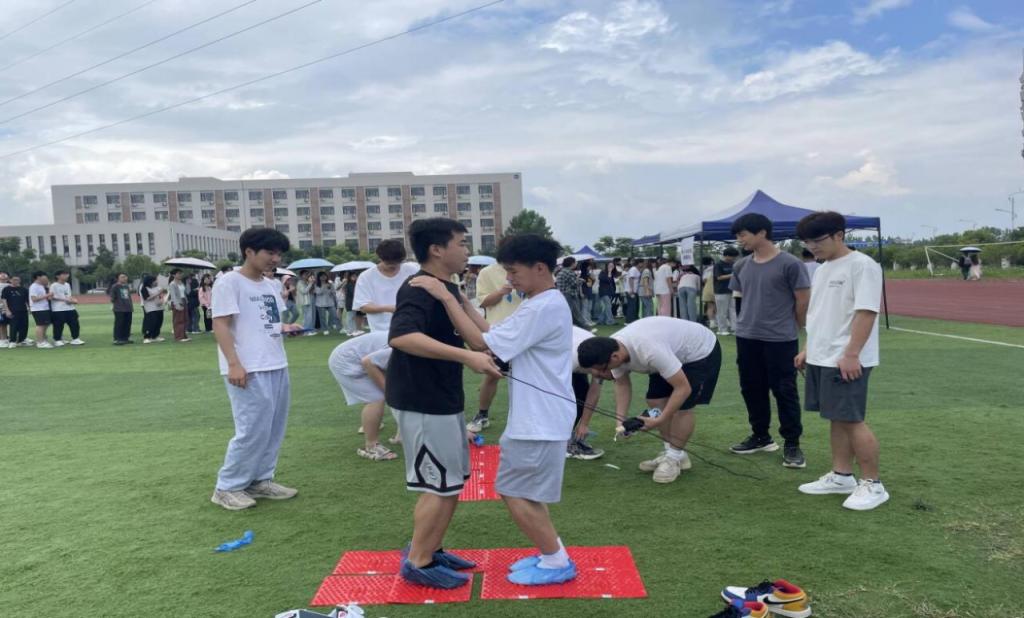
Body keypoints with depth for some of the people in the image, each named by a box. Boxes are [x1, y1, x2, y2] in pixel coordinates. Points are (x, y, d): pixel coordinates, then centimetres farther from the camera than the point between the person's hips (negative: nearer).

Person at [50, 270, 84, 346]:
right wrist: (65, 300, -17)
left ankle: (75, 339, 11)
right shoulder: (54, 286, -6)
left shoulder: (67, 285, 17)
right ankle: (57, 340, 10)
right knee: (58, 325, -2)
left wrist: (73, 300, 0)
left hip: (70, 308, 7)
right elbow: (52, 297, -12)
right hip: (58, 309, -7)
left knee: (74, 323, 3)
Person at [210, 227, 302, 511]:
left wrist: (286, 327, 2)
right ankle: (227, 487, 8)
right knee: (253, 430, -7)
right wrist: (233, 363, -22)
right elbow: (220, 324, -14)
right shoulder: (229, 282, -9)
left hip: (276, 367, 9)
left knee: (274, 428, 11)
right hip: (249, 370, -8)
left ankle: (260, 480, 24)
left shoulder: (269, 285, 15)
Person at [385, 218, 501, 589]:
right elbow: (401, 336, -39)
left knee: (453, 479, 19)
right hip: (422, 403, -10)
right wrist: (466, 356, -43)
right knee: (441, 485, -1)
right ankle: (417, 564, 14)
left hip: (443, 399, 10)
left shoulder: (447, 289, 11)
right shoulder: (419, 290, -20)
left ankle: (430, 550, 32)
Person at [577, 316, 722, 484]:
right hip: (676, 351, 8)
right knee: (655, 401, 2)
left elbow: (683, 388, -36)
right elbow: (622, 384, 0)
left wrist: (659, 420, -34)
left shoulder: (649, 350, -43)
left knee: (682, 406, -16)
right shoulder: (614, 350, -17)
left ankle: (674, 457, 1)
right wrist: (620, 419, -12)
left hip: (701, 351, -8)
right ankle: (671, 452, 14)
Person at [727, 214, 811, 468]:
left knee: (784, 391, 1)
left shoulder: (790, 264, -12)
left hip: (780, 340, -6)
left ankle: (792, 444, 12)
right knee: (752, 389, 13)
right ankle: (761, 436, 29)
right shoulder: (742, 267, 6)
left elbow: (803, 301, -6)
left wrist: (790, 329, 4)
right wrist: (751, 323, 15)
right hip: (746, 338, 6)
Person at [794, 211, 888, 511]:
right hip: (821, 359, 8)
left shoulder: (862, 265, -12)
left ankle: (873, 484, 7)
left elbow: (866, 312, -18)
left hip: (846, 361, -8)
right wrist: (808, 350, 20)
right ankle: (841, 476, 23)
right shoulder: (822, 270, 16)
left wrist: (851, 354, -23)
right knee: (837, 419, 13)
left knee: (852, 420, -5)